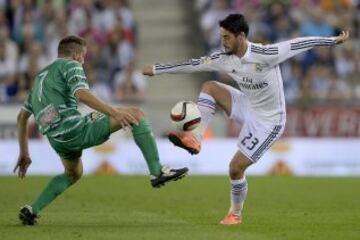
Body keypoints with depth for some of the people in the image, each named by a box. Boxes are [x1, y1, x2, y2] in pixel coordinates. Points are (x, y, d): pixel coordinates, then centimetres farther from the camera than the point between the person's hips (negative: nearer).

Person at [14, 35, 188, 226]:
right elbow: (81, 94, -19)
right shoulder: (71, 65, 3)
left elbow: (22, 116, 30)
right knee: (135, 114, -2)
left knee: (73, 174, 36)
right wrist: (114, 112, -26)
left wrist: (24, 153, 34)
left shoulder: (42, 76, 28)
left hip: (58, 141, 8)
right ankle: (157, 171, -9)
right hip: (75, 129, -8)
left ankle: (32, 210, 22)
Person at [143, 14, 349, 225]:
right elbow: (194, 65, -1)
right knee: (209, 87, -7)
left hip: (269, 121, -7)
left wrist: (334, 40, -22)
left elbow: (298, 44, -24)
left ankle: (236, 214, 16)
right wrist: (156, 69, 3)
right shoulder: (225, 59, -9)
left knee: (236, 167, -7)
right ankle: (195, 139, -14)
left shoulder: (265, 55, -29)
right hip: (248, 108, 7)